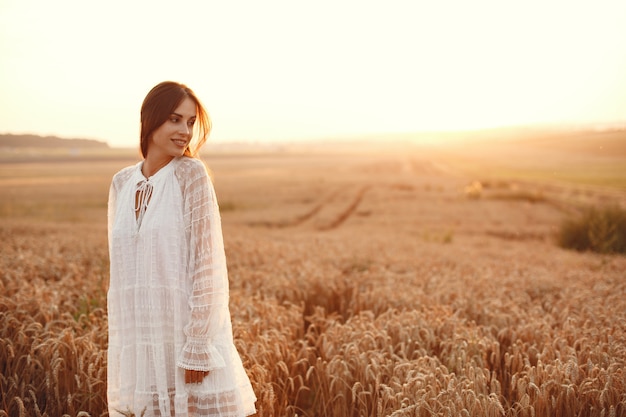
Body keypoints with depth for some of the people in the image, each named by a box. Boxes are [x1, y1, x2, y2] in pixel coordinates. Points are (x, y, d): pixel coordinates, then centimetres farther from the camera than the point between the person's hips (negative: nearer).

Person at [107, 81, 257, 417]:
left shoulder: (191, 173, -7)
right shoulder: (122, 183, 7)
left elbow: (208, 263, -11)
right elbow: (120, 269, 12)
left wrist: (198, 346, -15)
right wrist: (118, 347, 11)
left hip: (188, 328, -4)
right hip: (139, 336, 4)